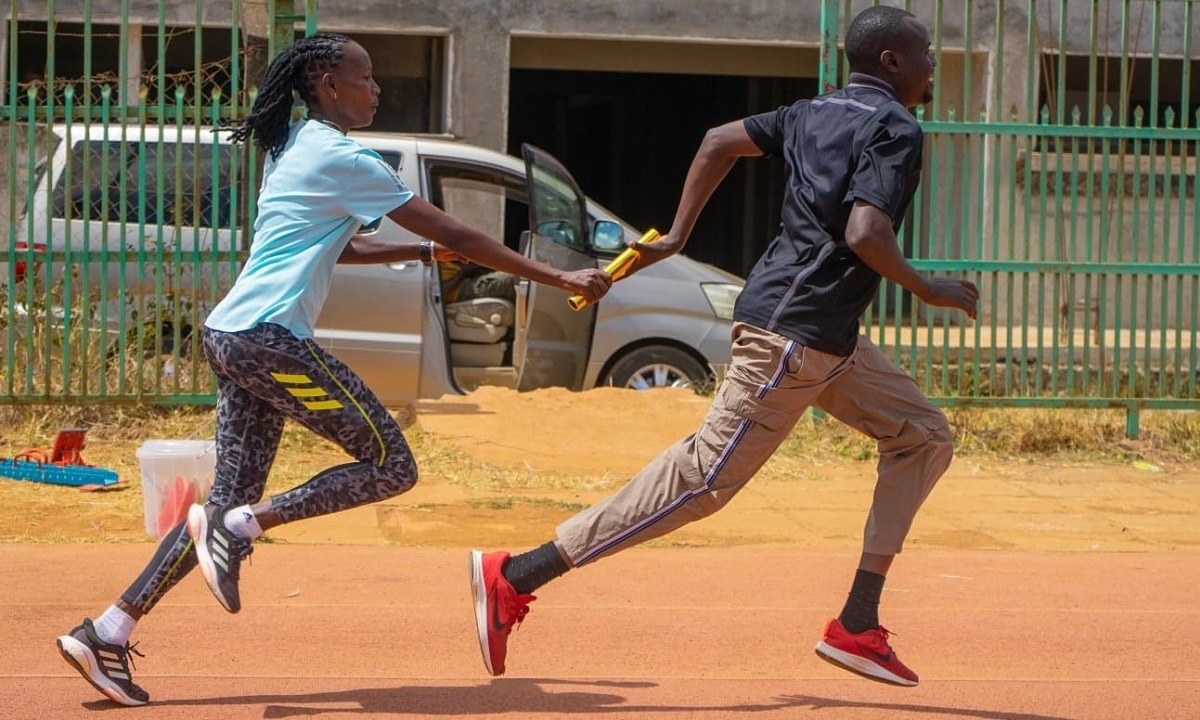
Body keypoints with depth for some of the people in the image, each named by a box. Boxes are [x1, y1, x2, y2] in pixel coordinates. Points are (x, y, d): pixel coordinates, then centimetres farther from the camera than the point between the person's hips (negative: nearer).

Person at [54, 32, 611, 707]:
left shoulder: (293, 148, 20)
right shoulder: (343, 158, -8)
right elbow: (455, 233, -7)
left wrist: (424, 252, 25)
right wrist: (559, 277, -4)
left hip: (229, 336, 10)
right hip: (272, 338, -10)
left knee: (236, 502, 10)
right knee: (391, 467, -4)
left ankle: (107, 632, 3)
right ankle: (238, 526, -11)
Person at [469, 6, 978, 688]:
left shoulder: (816, 113, 15)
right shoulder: (896, 131, -12)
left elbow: (720, 142, 17)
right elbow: (865, 234, -26)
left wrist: (677, 236, 17)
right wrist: (928, 290, -11)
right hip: (796, 333, -10)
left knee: (925, 438, 15)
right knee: (706, 476, -10)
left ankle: (857, 625, 10)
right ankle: (516, 577, -10)